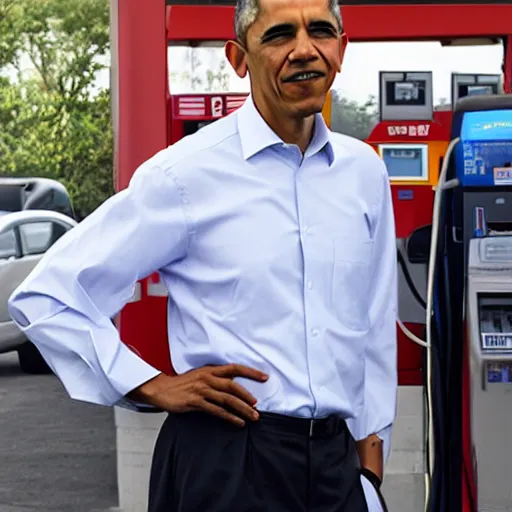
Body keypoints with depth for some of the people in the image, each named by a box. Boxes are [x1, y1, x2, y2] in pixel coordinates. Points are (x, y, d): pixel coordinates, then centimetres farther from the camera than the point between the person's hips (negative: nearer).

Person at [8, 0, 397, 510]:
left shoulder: (364, 170, 6)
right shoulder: (187, 175, -9)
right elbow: (43, 299, -7)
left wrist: (370, 458, 11)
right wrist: (154, 387, -7)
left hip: (338, 457, 4)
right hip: (225, 463, -4)